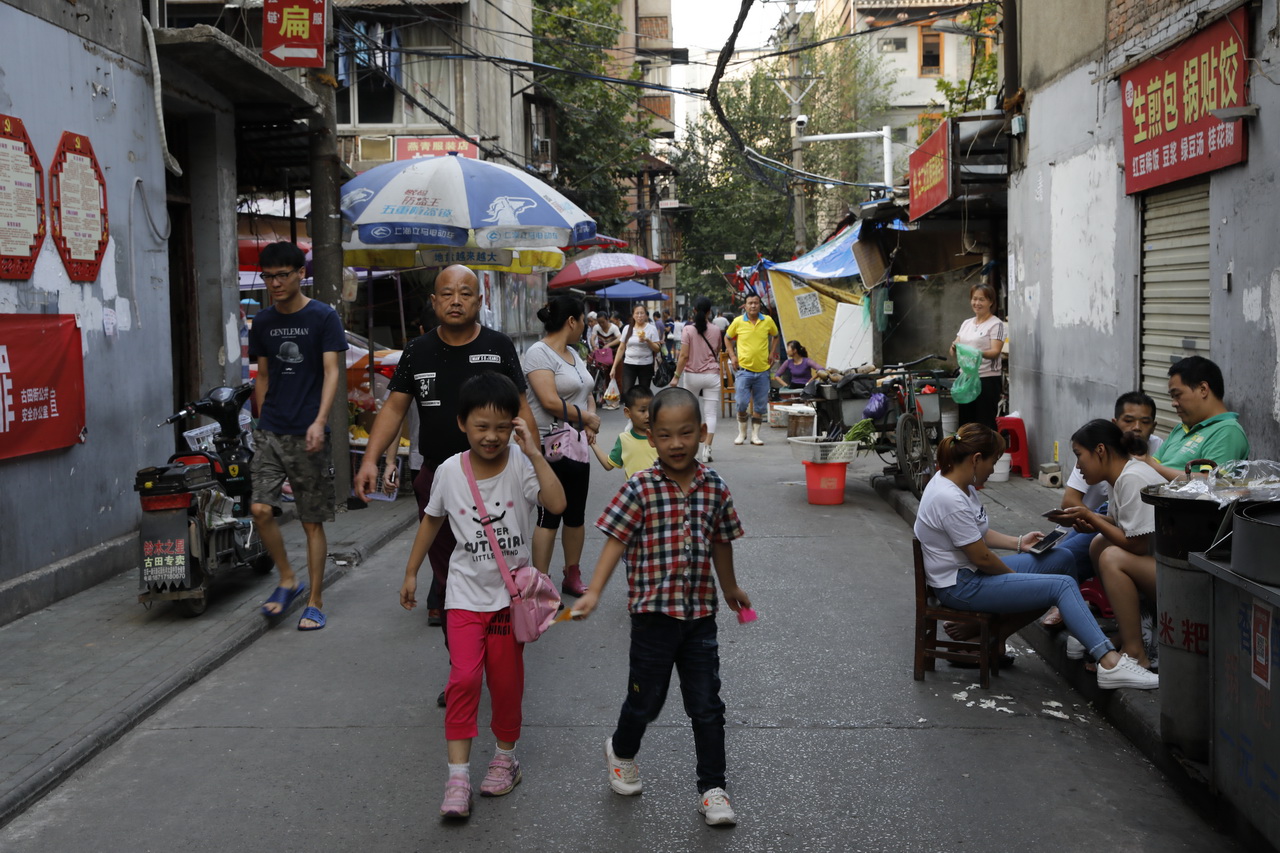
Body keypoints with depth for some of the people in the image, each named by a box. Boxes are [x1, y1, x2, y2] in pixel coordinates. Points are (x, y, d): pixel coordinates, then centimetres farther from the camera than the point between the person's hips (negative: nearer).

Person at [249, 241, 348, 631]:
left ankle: (315, 601, 12)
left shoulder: (323, 317, -3)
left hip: (308, 435, -4)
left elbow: (332, 371, -10)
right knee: (260, 509, -8)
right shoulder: (262, 322, 11)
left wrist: (319, 421, -22)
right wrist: (263, 422, 15)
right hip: (271, 432, 4)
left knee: (313, 521, 1)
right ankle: (287, 580, 14)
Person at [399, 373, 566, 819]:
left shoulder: (521, 464, -12)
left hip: (511, 590, 0)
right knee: (464, 676, -12)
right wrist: (411, 573, 14)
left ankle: (505, 756, 31)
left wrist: (534, 453, -30)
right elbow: (432, 520, 9)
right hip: (466, 592, 0)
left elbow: (557, 504, -29)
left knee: (506, 679, 10)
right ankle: (458, 775, -6)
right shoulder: (449, 471, -7)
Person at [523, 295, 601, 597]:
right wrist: (589, 418, -10)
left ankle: (572, 577, 25)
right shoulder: (539, 353, -13)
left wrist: (590, 421, -3)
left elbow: (586, 393, 19)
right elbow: (550, 401, -22)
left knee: (576, 514, 13)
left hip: (577, 444, 8)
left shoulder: (572, 353, 15)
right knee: (549, 516, -5)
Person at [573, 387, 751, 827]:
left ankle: (712, 789, 20)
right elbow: (615, 542, -14)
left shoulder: (714, 488, 1)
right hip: (653, 613, -3)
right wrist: (593, 593, -25)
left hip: (700, 614, 3)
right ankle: (621, 751, 43)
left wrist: (730, 588, 27)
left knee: (707, 706, 6)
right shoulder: (640, 489, -10)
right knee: (646, 699, 12)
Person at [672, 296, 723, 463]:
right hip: (712, 375, 1)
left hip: (692, 375, -1)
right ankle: (707, 449, -8)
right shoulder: (716, 330, 1)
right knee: (711, 413, 0)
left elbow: (684, 356, -12)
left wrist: (677, 376, -7)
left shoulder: (688, 329, -8)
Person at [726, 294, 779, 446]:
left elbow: (775, 336, 20)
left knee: (760, 405, 6)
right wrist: (732, 356, 2)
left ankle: (755, 435, 17)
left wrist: (772, 353, 9)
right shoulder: (738, 322, -4)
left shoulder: (768, 321, 0)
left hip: (763, 370, 2)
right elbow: (728, 338, 12)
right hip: (744, 369, -2)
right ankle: (741, 433, 12)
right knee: (742, 403, -6)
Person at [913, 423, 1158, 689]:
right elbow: (981, 558, -20)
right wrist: (1016, 576, -3)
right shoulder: (950, 500, -25)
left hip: (971, 572, 11)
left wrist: (1018, 542, 11)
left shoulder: (959, 483, 7)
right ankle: (1110, 663, -24)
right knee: (1063, 585, -16)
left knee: (1062, 557, 6)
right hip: (960, 586, -11)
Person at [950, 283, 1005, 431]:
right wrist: (955, 347, -13)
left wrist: (980, 353, -35)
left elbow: (995, 352, -15)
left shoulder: (996, 324, -3)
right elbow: (954, 351, 11)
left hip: (988, 378, -6)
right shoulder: (966, 323, 15)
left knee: (986, 423, -6)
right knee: (965, 421, 9)